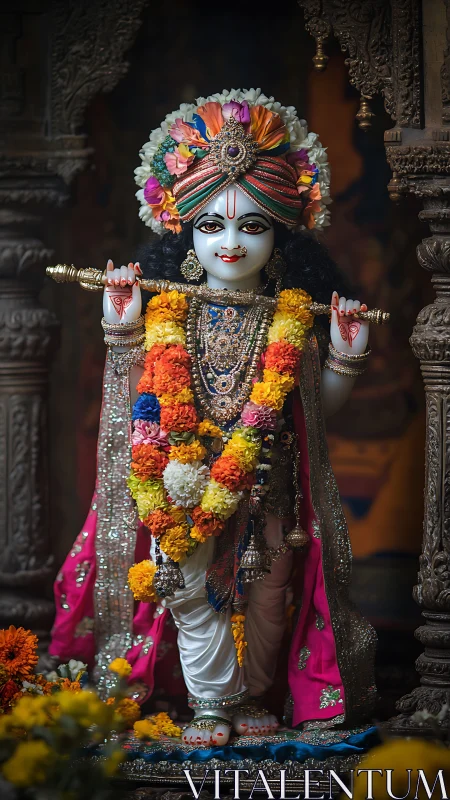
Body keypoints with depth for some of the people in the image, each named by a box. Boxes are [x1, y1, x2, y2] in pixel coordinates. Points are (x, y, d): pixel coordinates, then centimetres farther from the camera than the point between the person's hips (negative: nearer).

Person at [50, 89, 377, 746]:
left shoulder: (292, 318, 1)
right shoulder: (167, 313, -1)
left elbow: (319, 405, 9)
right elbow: (137, 397, 3)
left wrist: (346, 356, -5)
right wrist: (122, 332, -7)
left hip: (266, 491, 1)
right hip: (182, 486, -1)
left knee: (266, 594, 4)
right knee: (191, 590, -9)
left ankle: (251, 697, 25)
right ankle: (211, 701, 8)